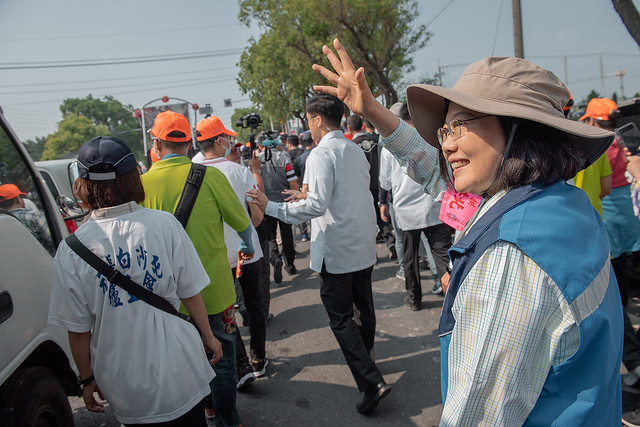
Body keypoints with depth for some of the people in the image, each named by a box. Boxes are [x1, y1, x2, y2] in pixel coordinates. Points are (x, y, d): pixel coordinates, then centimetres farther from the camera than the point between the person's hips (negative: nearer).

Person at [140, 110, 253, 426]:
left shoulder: (143, 183, -10)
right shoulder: (209, 175, -14)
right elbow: (242, 221, -2)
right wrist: (248, 247, 18)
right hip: (213, 287, -2)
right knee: (221, 356, 13)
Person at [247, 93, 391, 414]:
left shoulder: (321, 154, -16)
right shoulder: (356, 150, 10)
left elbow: (317, 204, -25)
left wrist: (273, 208, -18)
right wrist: (307, 194, 25)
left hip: (336, 251, -8)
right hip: (364, 246, 8)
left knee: (340, 317, 1)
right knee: (363, 306, 21)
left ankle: (372, 381, -2)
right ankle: (365, 358, 40)